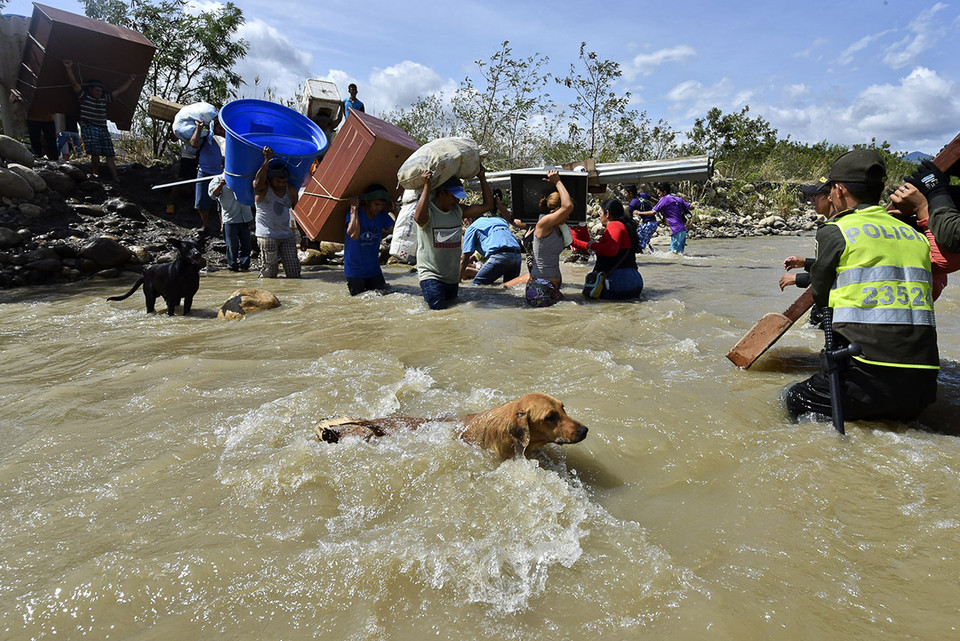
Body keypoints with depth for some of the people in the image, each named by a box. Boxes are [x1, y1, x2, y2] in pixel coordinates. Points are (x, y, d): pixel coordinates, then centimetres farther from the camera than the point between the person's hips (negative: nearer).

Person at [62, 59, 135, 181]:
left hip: (103, 129, 5)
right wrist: (69, 69, -17)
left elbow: (119, 90, 24)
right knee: (95, 153, -16)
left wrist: (131, 80, 25)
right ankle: (97, 176, -7)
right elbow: (74, 84, -6)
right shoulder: (84, 97, 6)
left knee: (109, 155, -4)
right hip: (89, 128, -5)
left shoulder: (104, 99, 19)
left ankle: (115, 178, -9)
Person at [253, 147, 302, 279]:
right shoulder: (262, 188, -5)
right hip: (267, 236, -4)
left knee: (294, 272, 1)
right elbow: (258, 181, -31)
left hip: (287, 235, 5)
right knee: (269, 273, -3)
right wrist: (267, 160, -34)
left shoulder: (291, 191, 7)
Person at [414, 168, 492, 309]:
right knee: (439, 311, -19)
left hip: (452, 277, 7)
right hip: (431, 275, -7)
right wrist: (427, 186, -33)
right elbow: (418, 218, -37)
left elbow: (487, 205, 9)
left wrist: (482, 178, 8)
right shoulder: (428, 210, -11)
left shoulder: (458, 211, 8)